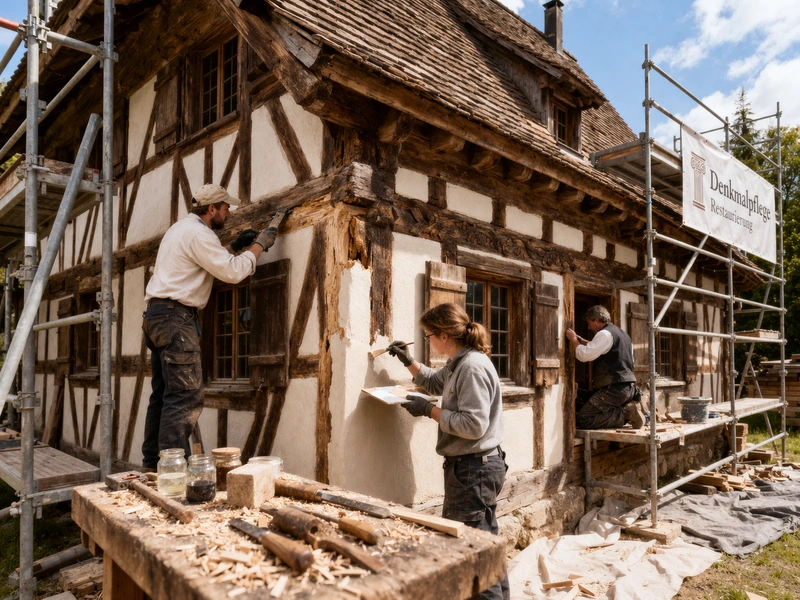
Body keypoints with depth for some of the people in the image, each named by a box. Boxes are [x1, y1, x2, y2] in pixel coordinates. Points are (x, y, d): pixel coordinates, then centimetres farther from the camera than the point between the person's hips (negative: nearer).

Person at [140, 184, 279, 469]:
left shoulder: (181, 229, 20)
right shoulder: (198, 233, -12)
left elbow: (206, 261, 28)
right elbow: (232, 272, -16)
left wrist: (233, 247, 19)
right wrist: (259, 246, -4)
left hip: (157, 317, 11)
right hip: (176, 318, -11)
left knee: (164, 394, 13)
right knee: (186, 396, -12)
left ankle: (152, 462, 19)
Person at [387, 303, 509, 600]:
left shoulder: (472, 366, -22)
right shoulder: (458, 365, 9)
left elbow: (473, 425, -27)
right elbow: (434, 382, 29)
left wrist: (430, 410, -19)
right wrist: (408, 361, 17)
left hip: (474, 467, -11)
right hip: (473, 466, 11)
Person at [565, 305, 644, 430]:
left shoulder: (605, 334, -10)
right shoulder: (622, 334, 21)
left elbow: (584, 355, -16)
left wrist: (574, 340, -1)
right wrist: (583, 342, 23)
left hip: (614, 388, -10)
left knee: (583, 419, -11)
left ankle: (626, 413, -13)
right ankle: (628, 409, 6)